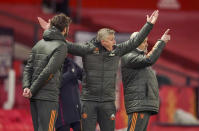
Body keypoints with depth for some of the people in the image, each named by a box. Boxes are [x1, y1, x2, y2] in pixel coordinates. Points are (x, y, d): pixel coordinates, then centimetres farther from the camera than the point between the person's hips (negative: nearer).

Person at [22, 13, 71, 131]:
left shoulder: (39, 44, 15)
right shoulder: (61, 47, -8)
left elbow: (28, 67, 6)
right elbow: (48, 71, -15)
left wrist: (26, 86, -5)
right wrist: (32, 90, -11)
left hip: (34, 98, 7)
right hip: (48, 96, -7)